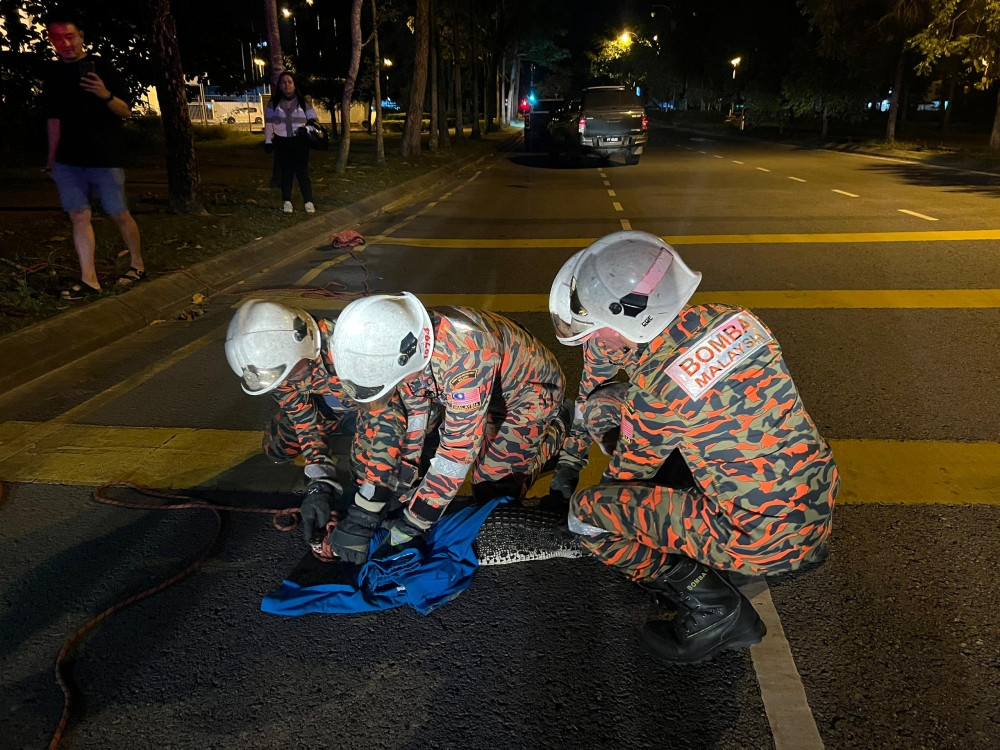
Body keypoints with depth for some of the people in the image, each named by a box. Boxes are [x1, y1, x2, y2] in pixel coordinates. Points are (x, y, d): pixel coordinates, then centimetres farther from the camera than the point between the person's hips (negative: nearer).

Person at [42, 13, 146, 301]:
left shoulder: (101, 67, -2)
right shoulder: (53, 75, 11)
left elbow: (126, 112, -5)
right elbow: (54, 119, 17)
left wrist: (106, 95, -25)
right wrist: (52, 158, 16)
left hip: (104, 158, -4)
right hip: (68, 160, 5)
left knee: (119, 214, 1)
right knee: (79, 215, 1)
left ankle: (137, 265, 20)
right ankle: (88, 280, 3)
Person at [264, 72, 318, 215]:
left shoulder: (303, 102, 2)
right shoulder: (273, 103, 4)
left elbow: (313, 120, 4)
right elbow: (269, 122, 5)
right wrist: (268, 141, 0)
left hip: (300, 141, -1)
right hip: (281, 142, 1)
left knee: (302, 171, -4)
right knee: (285, 172, 5)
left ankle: (309, 202, -2)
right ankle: (287, 201, 11)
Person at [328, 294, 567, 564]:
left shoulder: (465, 352, -44)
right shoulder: (401, 345, -21)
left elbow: (459, 449, -39)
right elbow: (405, 427, -14)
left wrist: (411, 525, -32)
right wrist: (362, 512, -16)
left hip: (530, 390, -7)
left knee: (494, 492, -11)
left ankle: (554, 432, 12)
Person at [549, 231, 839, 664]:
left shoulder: (657, 387, -24)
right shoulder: (732, 320, -4)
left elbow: (630, 474, -4)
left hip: (766, 542, -8)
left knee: (585, 512, -2)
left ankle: (707, 605, 0)